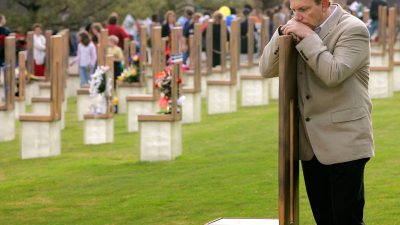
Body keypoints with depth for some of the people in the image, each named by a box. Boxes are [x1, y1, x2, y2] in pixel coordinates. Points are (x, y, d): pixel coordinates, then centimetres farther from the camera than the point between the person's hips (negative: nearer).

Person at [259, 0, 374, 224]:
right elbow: (267, 69, 6)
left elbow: (333, 74, -23)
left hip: (344, 144, -7)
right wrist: (283, 34, -8)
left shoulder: (353, 29, -10)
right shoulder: (300, 29, 9)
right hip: (311, 144, 7)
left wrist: (308, 37, -19)